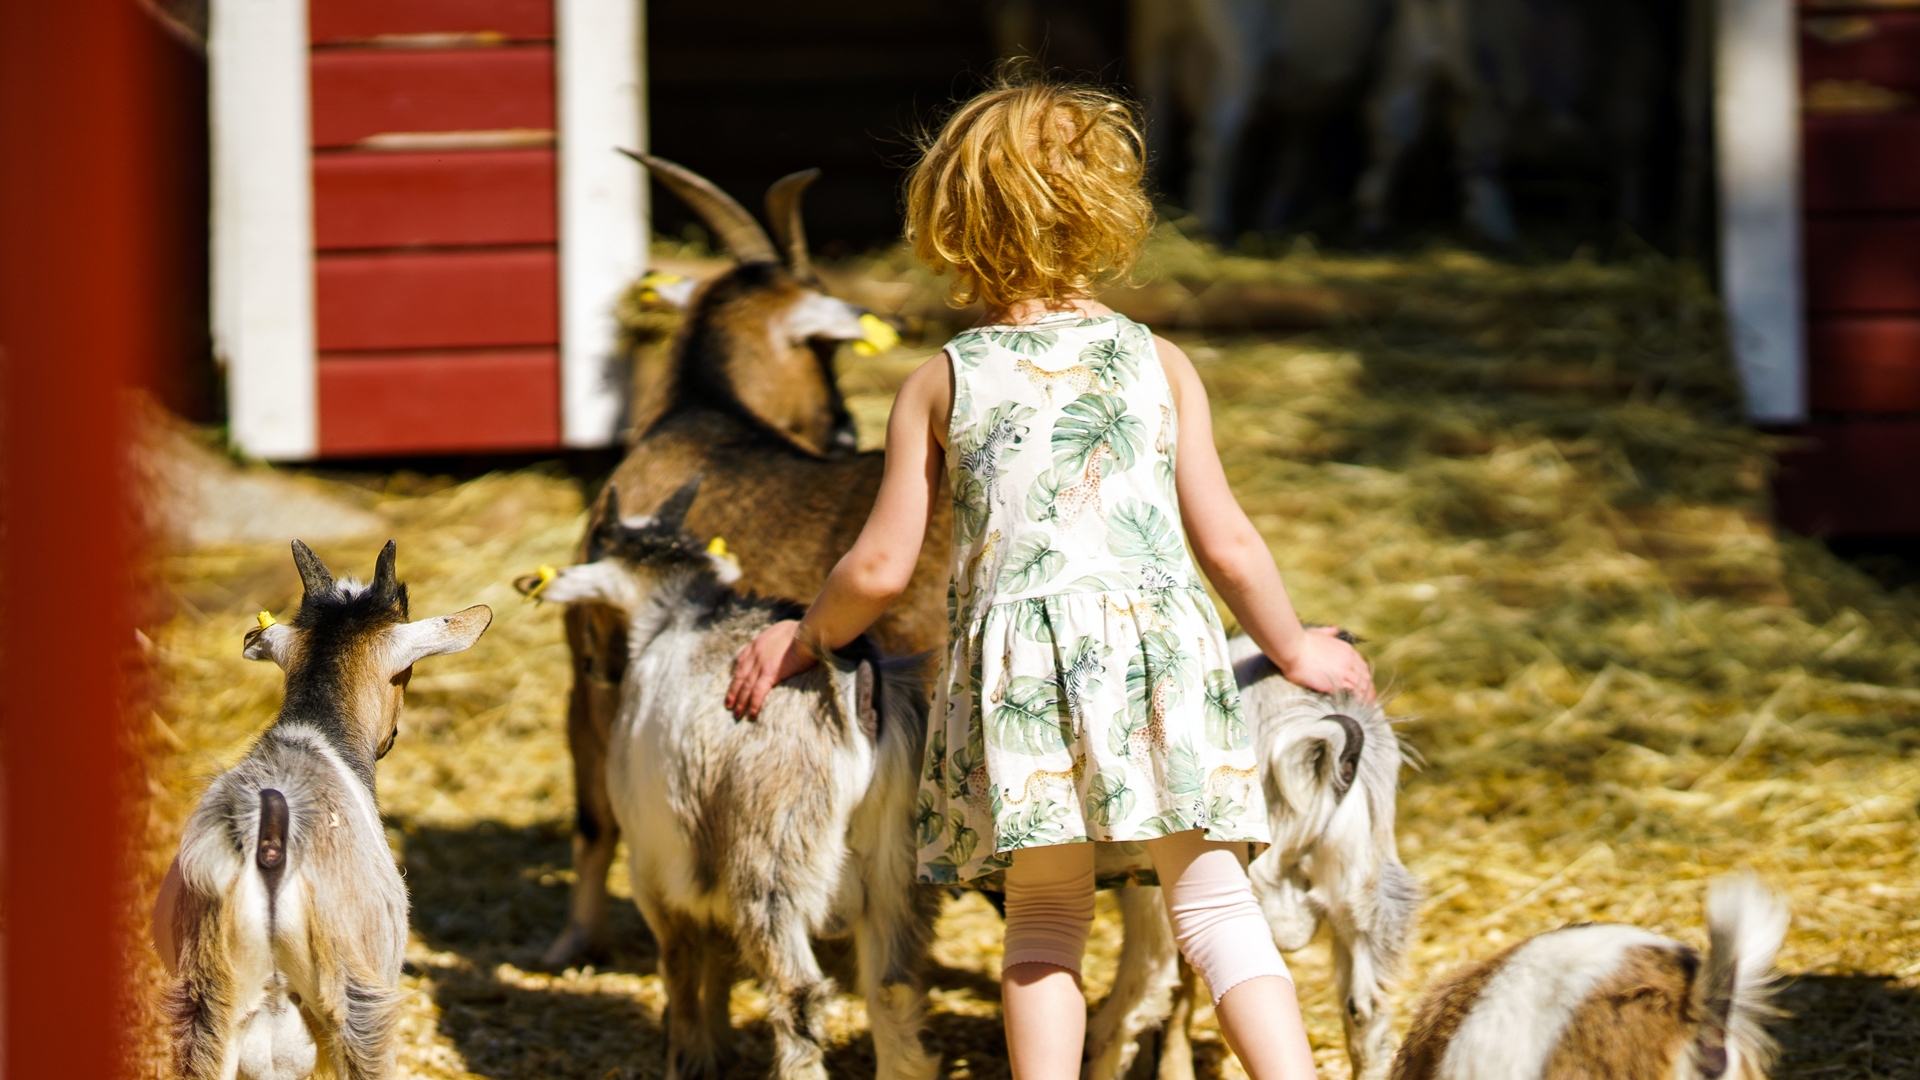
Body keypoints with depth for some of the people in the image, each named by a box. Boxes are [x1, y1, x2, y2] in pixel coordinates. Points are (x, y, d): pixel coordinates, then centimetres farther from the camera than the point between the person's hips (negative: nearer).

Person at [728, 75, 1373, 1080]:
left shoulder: (941, 384, 9)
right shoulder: (1158, 361, 8)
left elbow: (880, 569, 8)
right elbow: (1225, 542, 5)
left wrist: (802, 639, 28)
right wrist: (1293, 650, 22)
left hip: (1017, 656, 0)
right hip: (1159, 643, 0)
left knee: (1045, 921, 11)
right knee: (1214, 902, 3)